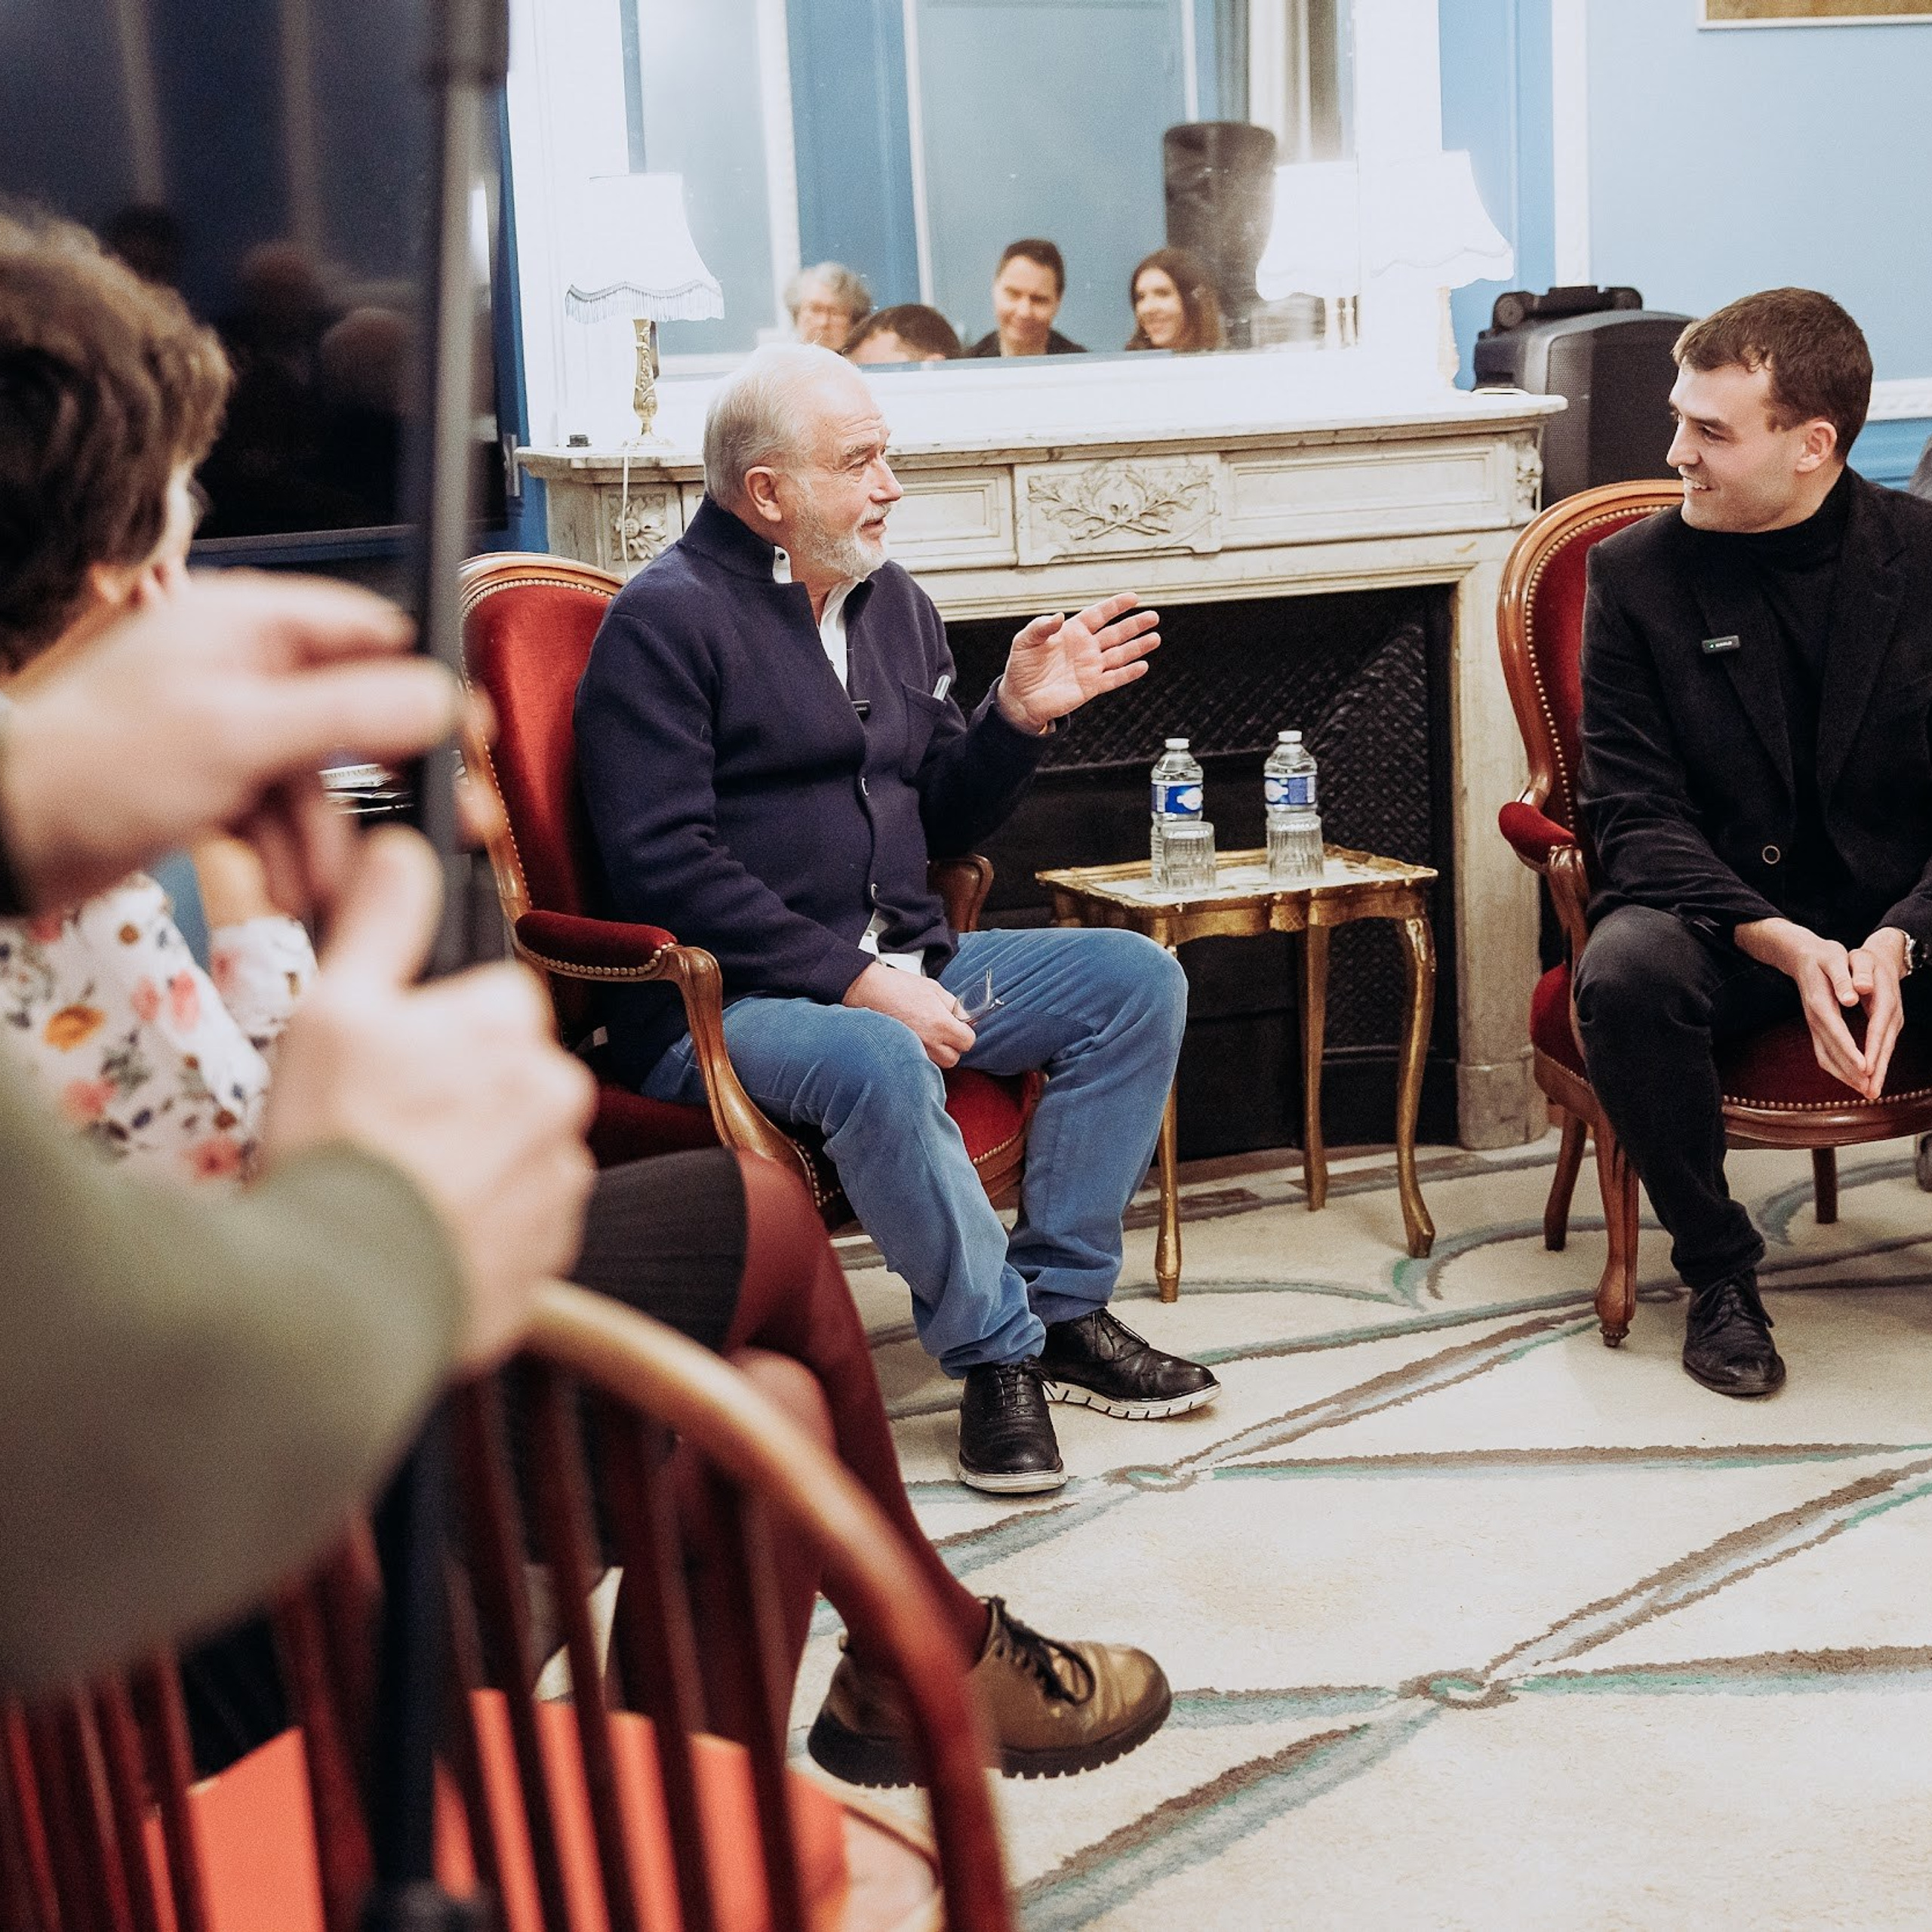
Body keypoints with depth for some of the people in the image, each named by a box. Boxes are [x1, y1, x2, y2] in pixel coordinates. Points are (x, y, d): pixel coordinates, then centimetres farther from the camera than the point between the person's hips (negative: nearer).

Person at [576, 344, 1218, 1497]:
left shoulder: (893, 602, 15)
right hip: (721, 1001, -8)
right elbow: (665, 864, -19)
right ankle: (996, 1348, -17)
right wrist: (853, 981, -23)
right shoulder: (667, 620, -9)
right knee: (876, 1061, -38)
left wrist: (1020, 716, 1)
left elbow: (941, 821, 20)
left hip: (902, 968, 8)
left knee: (1138, 979, -4)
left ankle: (1060, 1304, -5)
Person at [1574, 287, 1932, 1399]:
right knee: (1624, 973, -34)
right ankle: (1719, 1270, -11)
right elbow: (1634, 810, -7)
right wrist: (1780, 942, -24)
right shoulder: (1637, 575, -2)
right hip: (1719, 918, 0)